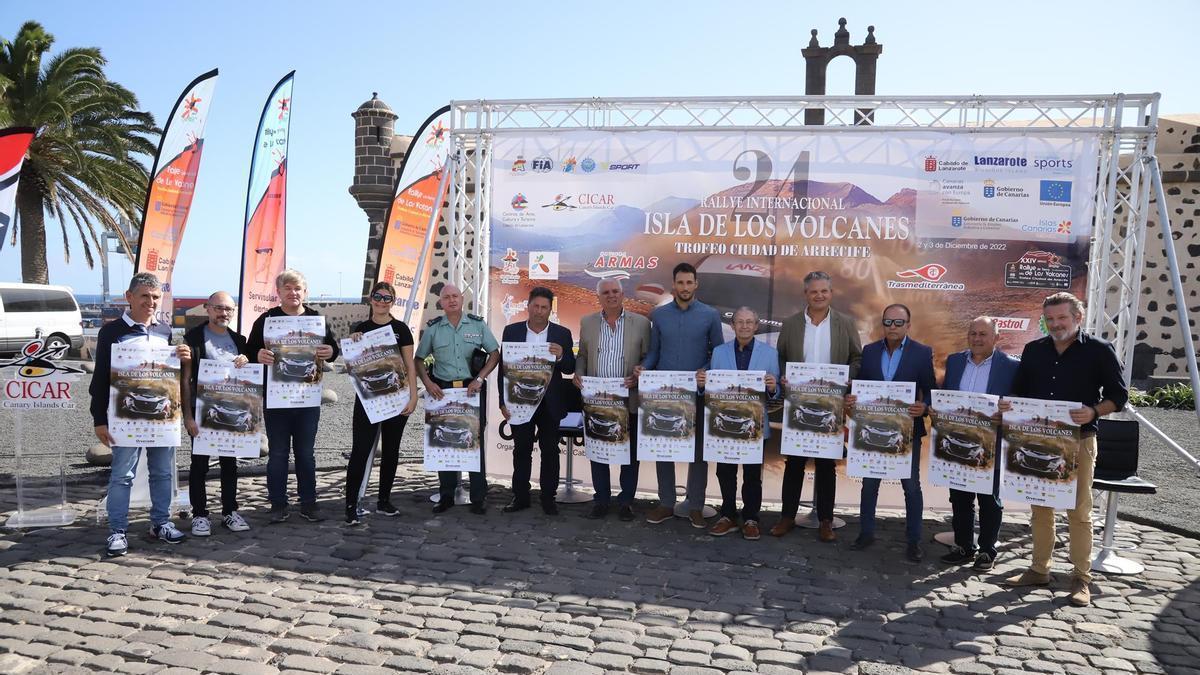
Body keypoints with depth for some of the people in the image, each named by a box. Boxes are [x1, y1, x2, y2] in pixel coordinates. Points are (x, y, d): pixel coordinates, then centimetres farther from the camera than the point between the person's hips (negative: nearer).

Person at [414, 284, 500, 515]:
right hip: (442, 390, 1)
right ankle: (446, 496, 16)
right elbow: (419, 359, 10)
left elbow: (495, 353, 4)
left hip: (472, 389, -1)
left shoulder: (477, 324, 4)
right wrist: (427, 383, -5)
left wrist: (479, 379, -7)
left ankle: (478, 498, 8)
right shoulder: (433, 328, 6)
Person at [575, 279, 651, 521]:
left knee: (630, 453, 6)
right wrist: (578, 373, -5)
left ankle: (626, 501, 18)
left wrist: (639, 377, -14)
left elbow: (647, 358, 3)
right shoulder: (587, 323, 7)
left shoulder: (641, 323, 1)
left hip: (629, 399, -2)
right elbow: (582, 355, 13)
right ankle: (601, 499, 21)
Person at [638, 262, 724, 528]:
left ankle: (695, 506, 16)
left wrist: (706, 371, -15)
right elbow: (654, 350, 9)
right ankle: (666, 503, 19)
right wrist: (644, 368, -9)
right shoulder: (658, 314, 5)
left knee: (698, 448, 5)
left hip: (697, 392, -1)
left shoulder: (710, 315, -1)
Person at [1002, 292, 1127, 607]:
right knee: (1040, 508, 11)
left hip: (1078, 441, -4)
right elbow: (1020, 391, 14)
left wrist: (1093, 412, -23)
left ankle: (1081, 578, 11)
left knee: (1079, 511, 1)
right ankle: (1039, 569, 22)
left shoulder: (1099, 350, -3)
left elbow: (1119, 396, -4)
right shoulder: (1033, 350, 8)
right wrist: (1007, 405, -7)